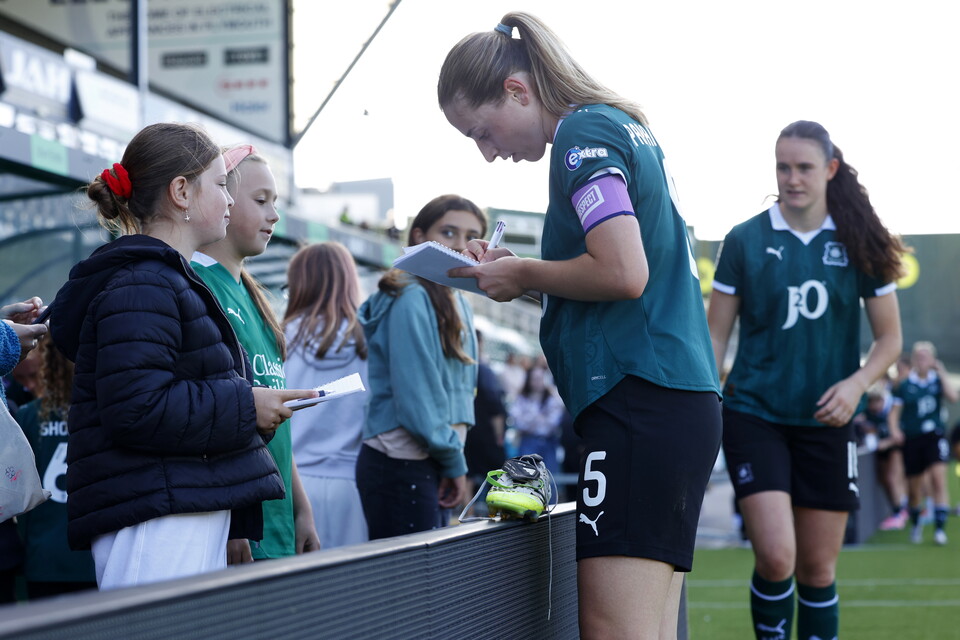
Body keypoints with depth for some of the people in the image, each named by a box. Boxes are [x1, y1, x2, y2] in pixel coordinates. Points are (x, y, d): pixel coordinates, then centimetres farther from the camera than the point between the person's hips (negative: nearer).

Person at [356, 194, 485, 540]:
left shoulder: (458, 303, 17)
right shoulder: (411, 301, -12)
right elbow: (415, 395, -16)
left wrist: (452, 460, 9)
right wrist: (454, 462, -8)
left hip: (430, 467, 9)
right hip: (400, 468, -9)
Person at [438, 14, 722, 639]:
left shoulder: (583, 132, -7)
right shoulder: (627, 125, 21)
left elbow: (624, 273, -19)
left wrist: (525, 274, -4)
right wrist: (519, 274, 17)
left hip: (639, 398, -10)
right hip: (686, 398, 10)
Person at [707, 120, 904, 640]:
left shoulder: (858, 244, 2)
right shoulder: (745, 241, -1)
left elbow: (889, 337, 6)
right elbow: (715, 335, 4)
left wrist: (856, 384, -13)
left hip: (825, 422, 2)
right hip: (753, 416, -2)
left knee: (818, 568, 6)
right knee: (775, 557, -15)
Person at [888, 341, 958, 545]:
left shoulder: (938, 380, 5)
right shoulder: (904, 385, 2)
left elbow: (953, 397, -13)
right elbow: (894, 413, 4)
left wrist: (942, 373, -12)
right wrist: (895, 431, -14)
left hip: (935, 436, 0)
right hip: (912, 439, 0)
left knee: (938, 478, -19)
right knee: (914, 488, 7)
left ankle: (940, 528, -18)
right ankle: (915, 524, 34)